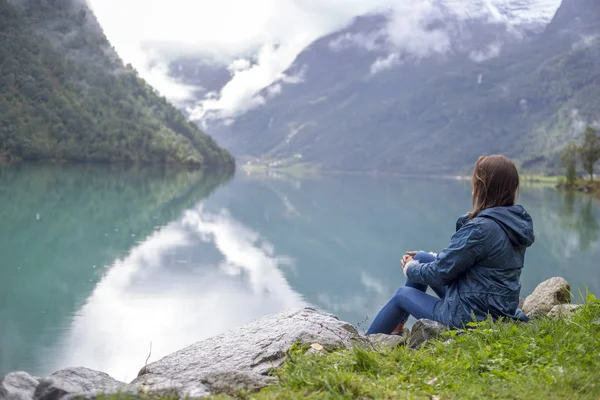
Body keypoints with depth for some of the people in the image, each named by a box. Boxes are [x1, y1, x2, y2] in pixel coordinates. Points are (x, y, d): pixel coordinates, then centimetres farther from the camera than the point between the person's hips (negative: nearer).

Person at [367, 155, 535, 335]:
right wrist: (434, 257, 14)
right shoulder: (516, 220, 1)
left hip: (471, 317, -8)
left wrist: (410, 269, 2)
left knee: (402, 294, 14)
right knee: (421, 259, 16)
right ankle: (396, 327, 29)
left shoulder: (481, 228, -27)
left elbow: (440, 273, -18)